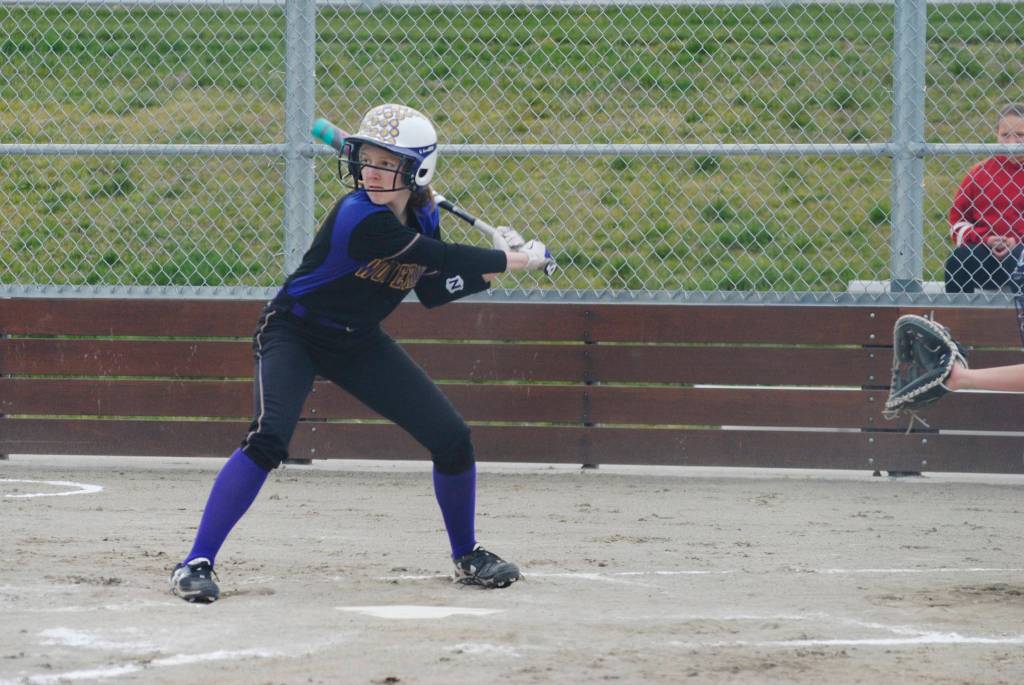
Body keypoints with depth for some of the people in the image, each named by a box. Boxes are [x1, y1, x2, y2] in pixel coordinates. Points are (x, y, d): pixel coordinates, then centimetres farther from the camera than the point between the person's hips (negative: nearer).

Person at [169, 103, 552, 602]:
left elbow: (432, 290, 6)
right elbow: (444, 257, -28)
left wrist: (493, 270, -7)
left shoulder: (423, 218, -7)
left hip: (359, 343, 7)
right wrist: (512, 260, -17)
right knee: (268, 438, -30)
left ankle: (466, 556, 24)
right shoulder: (359, 218, -31)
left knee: (452, 439, 1)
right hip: (294, 333, -7)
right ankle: (196, 564, -24)